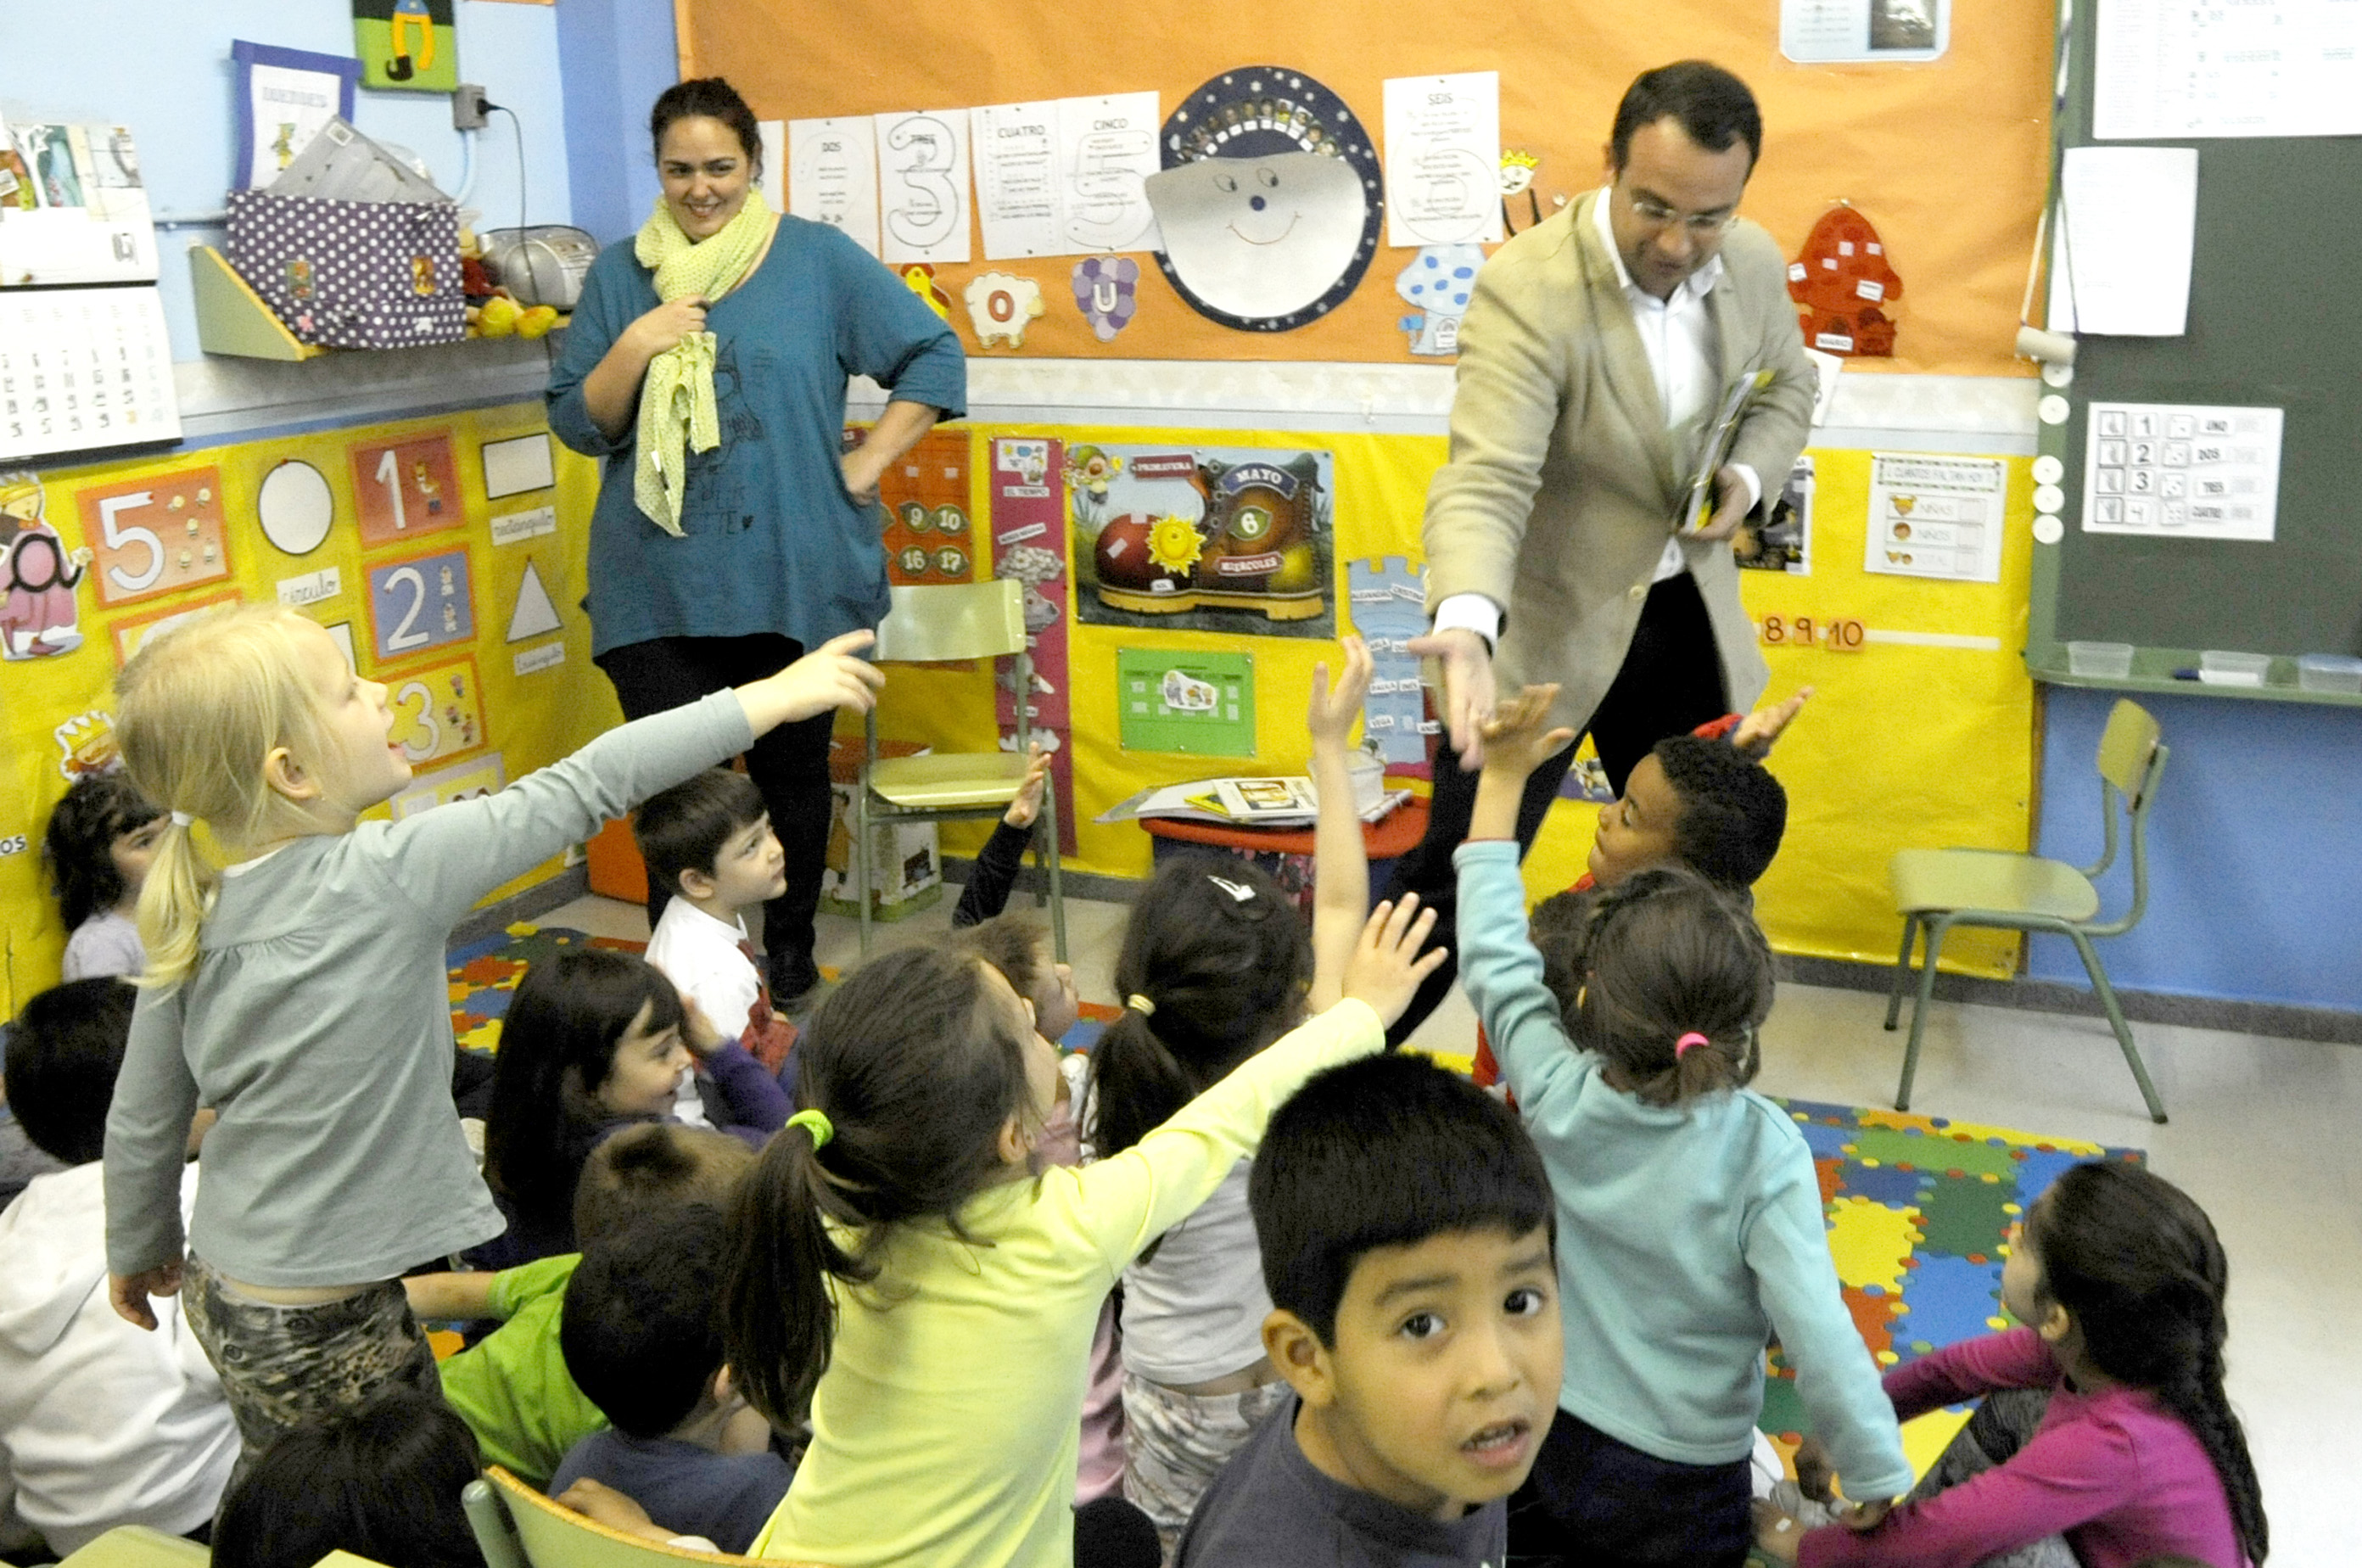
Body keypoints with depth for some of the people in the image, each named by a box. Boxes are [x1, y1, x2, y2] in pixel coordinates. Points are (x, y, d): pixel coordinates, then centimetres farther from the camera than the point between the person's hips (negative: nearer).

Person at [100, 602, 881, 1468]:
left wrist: (140, 1252, 26)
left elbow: (142, 1120, 8)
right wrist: (768, 699, -13)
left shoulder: (192, 921, -2)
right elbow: (580, 792, -19)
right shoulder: (382, 878, -22)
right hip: (327, 1329, -7)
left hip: (226, 1292, 8)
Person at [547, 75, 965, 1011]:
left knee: (792, 770, 11)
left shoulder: (817, 259, 2)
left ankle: (791, 953, 28)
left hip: (794, 576, -1)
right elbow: (576, 424, 8)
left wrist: (869, 460, -2)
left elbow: (935, 355, 4)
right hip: (659, 587, 1)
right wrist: (632, 351, -10)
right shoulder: (619, 274, 8)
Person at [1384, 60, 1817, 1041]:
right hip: (1542, 619, -6)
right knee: (1455, 879, -2)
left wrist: (1747, 476, -8)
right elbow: (1486, 481, -35)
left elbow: (1786, 387, 14)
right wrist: (1468, 628, -53)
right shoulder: (1527, 287, -25)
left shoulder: (1755, 264, -6)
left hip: (1685, 611, 6)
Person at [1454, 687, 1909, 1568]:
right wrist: (1888, 1492, -11)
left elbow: (1494, 956, -2)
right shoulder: (1763, 1155, -23)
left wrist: (1502, 777, 2)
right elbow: (1821, 1339, -24)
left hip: (1544, 1439, 3)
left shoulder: (1558, 1097, -14)